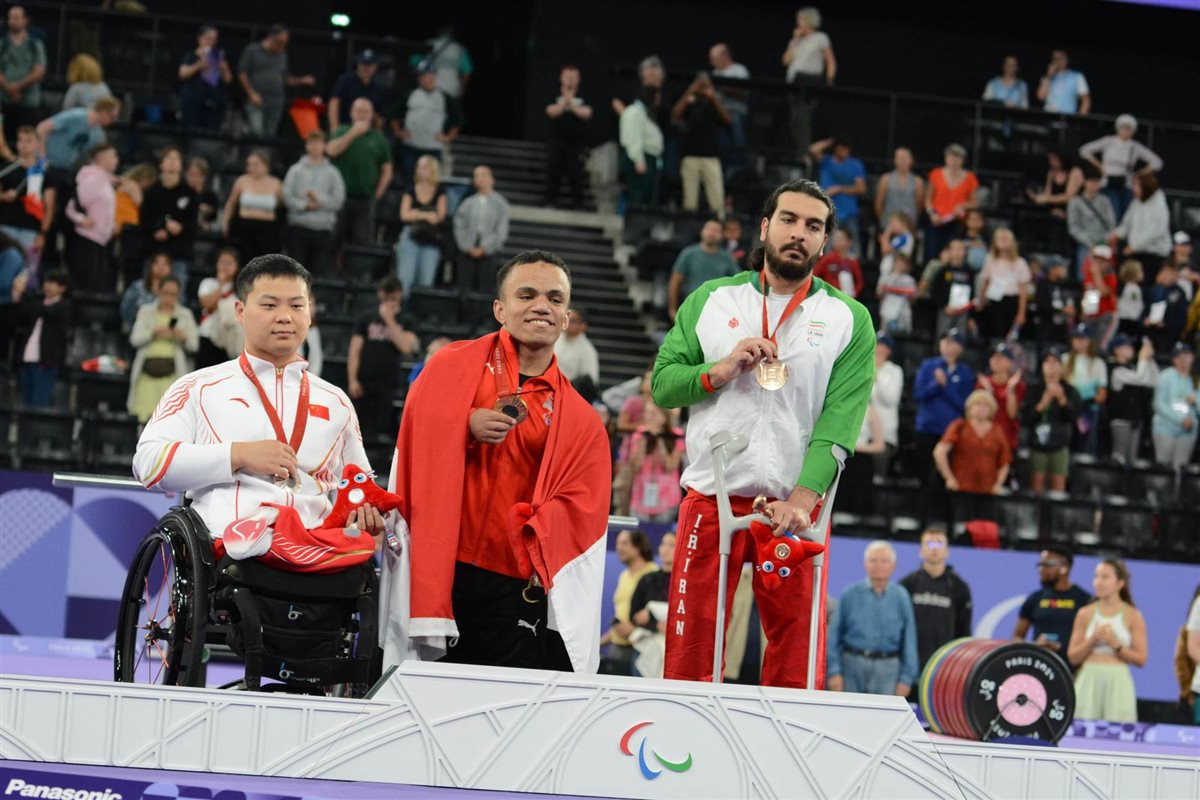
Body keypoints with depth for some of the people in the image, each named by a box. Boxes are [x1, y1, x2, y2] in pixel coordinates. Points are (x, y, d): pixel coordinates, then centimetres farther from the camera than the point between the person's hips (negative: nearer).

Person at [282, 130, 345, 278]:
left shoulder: (332, 173, 7)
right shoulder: (296, 170, 7)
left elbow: (339, 200, 0)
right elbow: (287, 196, -1)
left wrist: (319, 199, -11)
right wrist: (305, 205, -14)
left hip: (323, 228, 0)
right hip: (298, 228, 0)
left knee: (321, 270, -2)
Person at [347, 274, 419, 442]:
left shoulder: (404, 323, 11)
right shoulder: (365, 320, 10)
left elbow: (406, 347, -7)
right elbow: (354, 351, 6)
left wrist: (390, 321, -6)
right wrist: (352, 380, -4)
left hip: (389, 386, 0)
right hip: (364, 384, 0)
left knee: (383, 432, -6)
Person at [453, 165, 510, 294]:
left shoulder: (499, 204, 4)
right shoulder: (468, 203, 8)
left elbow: (501, 231, 1)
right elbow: (459, 227, 5)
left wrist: (484, 248, -7)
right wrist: (468, 248, -7)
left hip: (488, 252, -1)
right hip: (467, 253, 1)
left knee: (484, 290, -6)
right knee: (464, 289, -3)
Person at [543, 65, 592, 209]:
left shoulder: (582, 99, 5)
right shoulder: (555, 97, 5)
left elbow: (586, 113, -10)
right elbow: (552, 112, -10)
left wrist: (571, 103, -12)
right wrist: (564, 101, -13)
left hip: (575, 142, 0)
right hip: (556, 142, 0)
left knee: (575, 174, -4)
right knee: (553, 171, 0)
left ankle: (577, 203, 3)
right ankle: (550, 201, 7)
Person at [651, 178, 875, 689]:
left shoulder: (850, 319, 6)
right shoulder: (710, 300, 12)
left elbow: (840, 421, -4)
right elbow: (662, 384, 8)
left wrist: (802, 498, -17)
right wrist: (721, 370, -11)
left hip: (794, 509, -1)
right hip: (711, 500, 1)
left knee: (797, 664, -4)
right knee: (688, 656, -3)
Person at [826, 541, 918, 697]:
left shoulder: (901, 597, 4)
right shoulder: (850, 595, 4)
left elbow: (909, 640, 7)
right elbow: (835, 634, 5)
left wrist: (906, 678, 2)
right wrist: (834, 671, -2)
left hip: (887, 668, 0)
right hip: (852, 666, 0)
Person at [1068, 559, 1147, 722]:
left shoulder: (1133, 616, 3)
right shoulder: (1085, 614, 8)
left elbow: (1141, 659, 0)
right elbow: (1072, 657, 6)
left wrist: (1115, 644, -11)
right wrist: (1092, 639, -9)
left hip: (1118, 683, -1)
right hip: (1089, 682, 1)